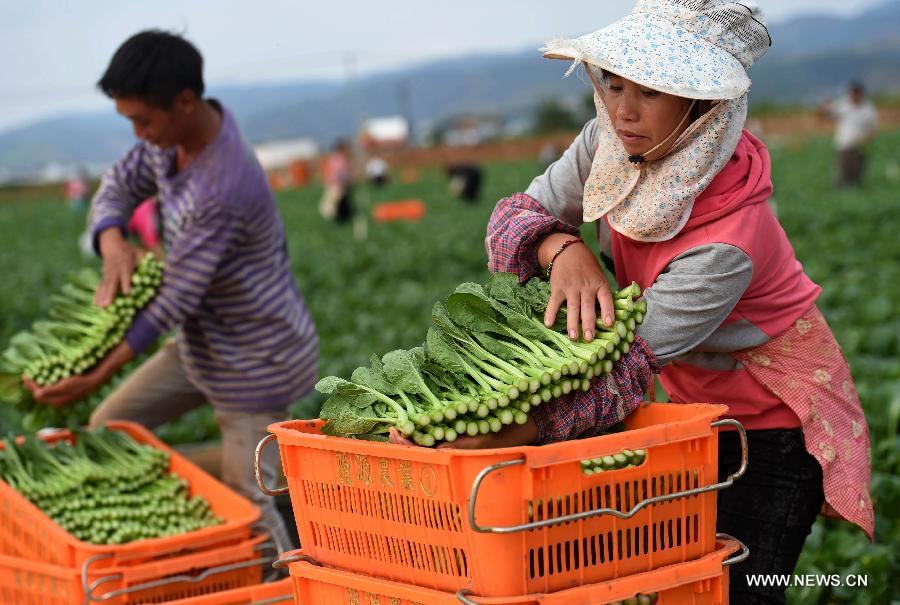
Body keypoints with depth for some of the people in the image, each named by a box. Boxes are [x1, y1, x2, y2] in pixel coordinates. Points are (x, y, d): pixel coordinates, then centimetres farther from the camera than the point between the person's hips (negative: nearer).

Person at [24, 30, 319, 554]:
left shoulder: (223, 190, -34)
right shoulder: (171, 135, -7)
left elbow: (177, 298, -30)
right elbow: (119, 187, 3)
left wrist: (97, 376, -29)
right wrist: (114, 245, -20)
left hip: (256, 360, -9)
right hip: (202, 342, 9)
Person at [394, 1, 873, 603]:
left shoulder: (728, 241, -36)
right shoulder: (610, 143, -15)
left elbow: (629, 369, -38)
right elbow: (518, 215, -9)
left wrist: (506, 433, -48)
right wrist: (564, 249, -32)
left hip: (777, 424, -6)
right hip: (699, 406, 6)